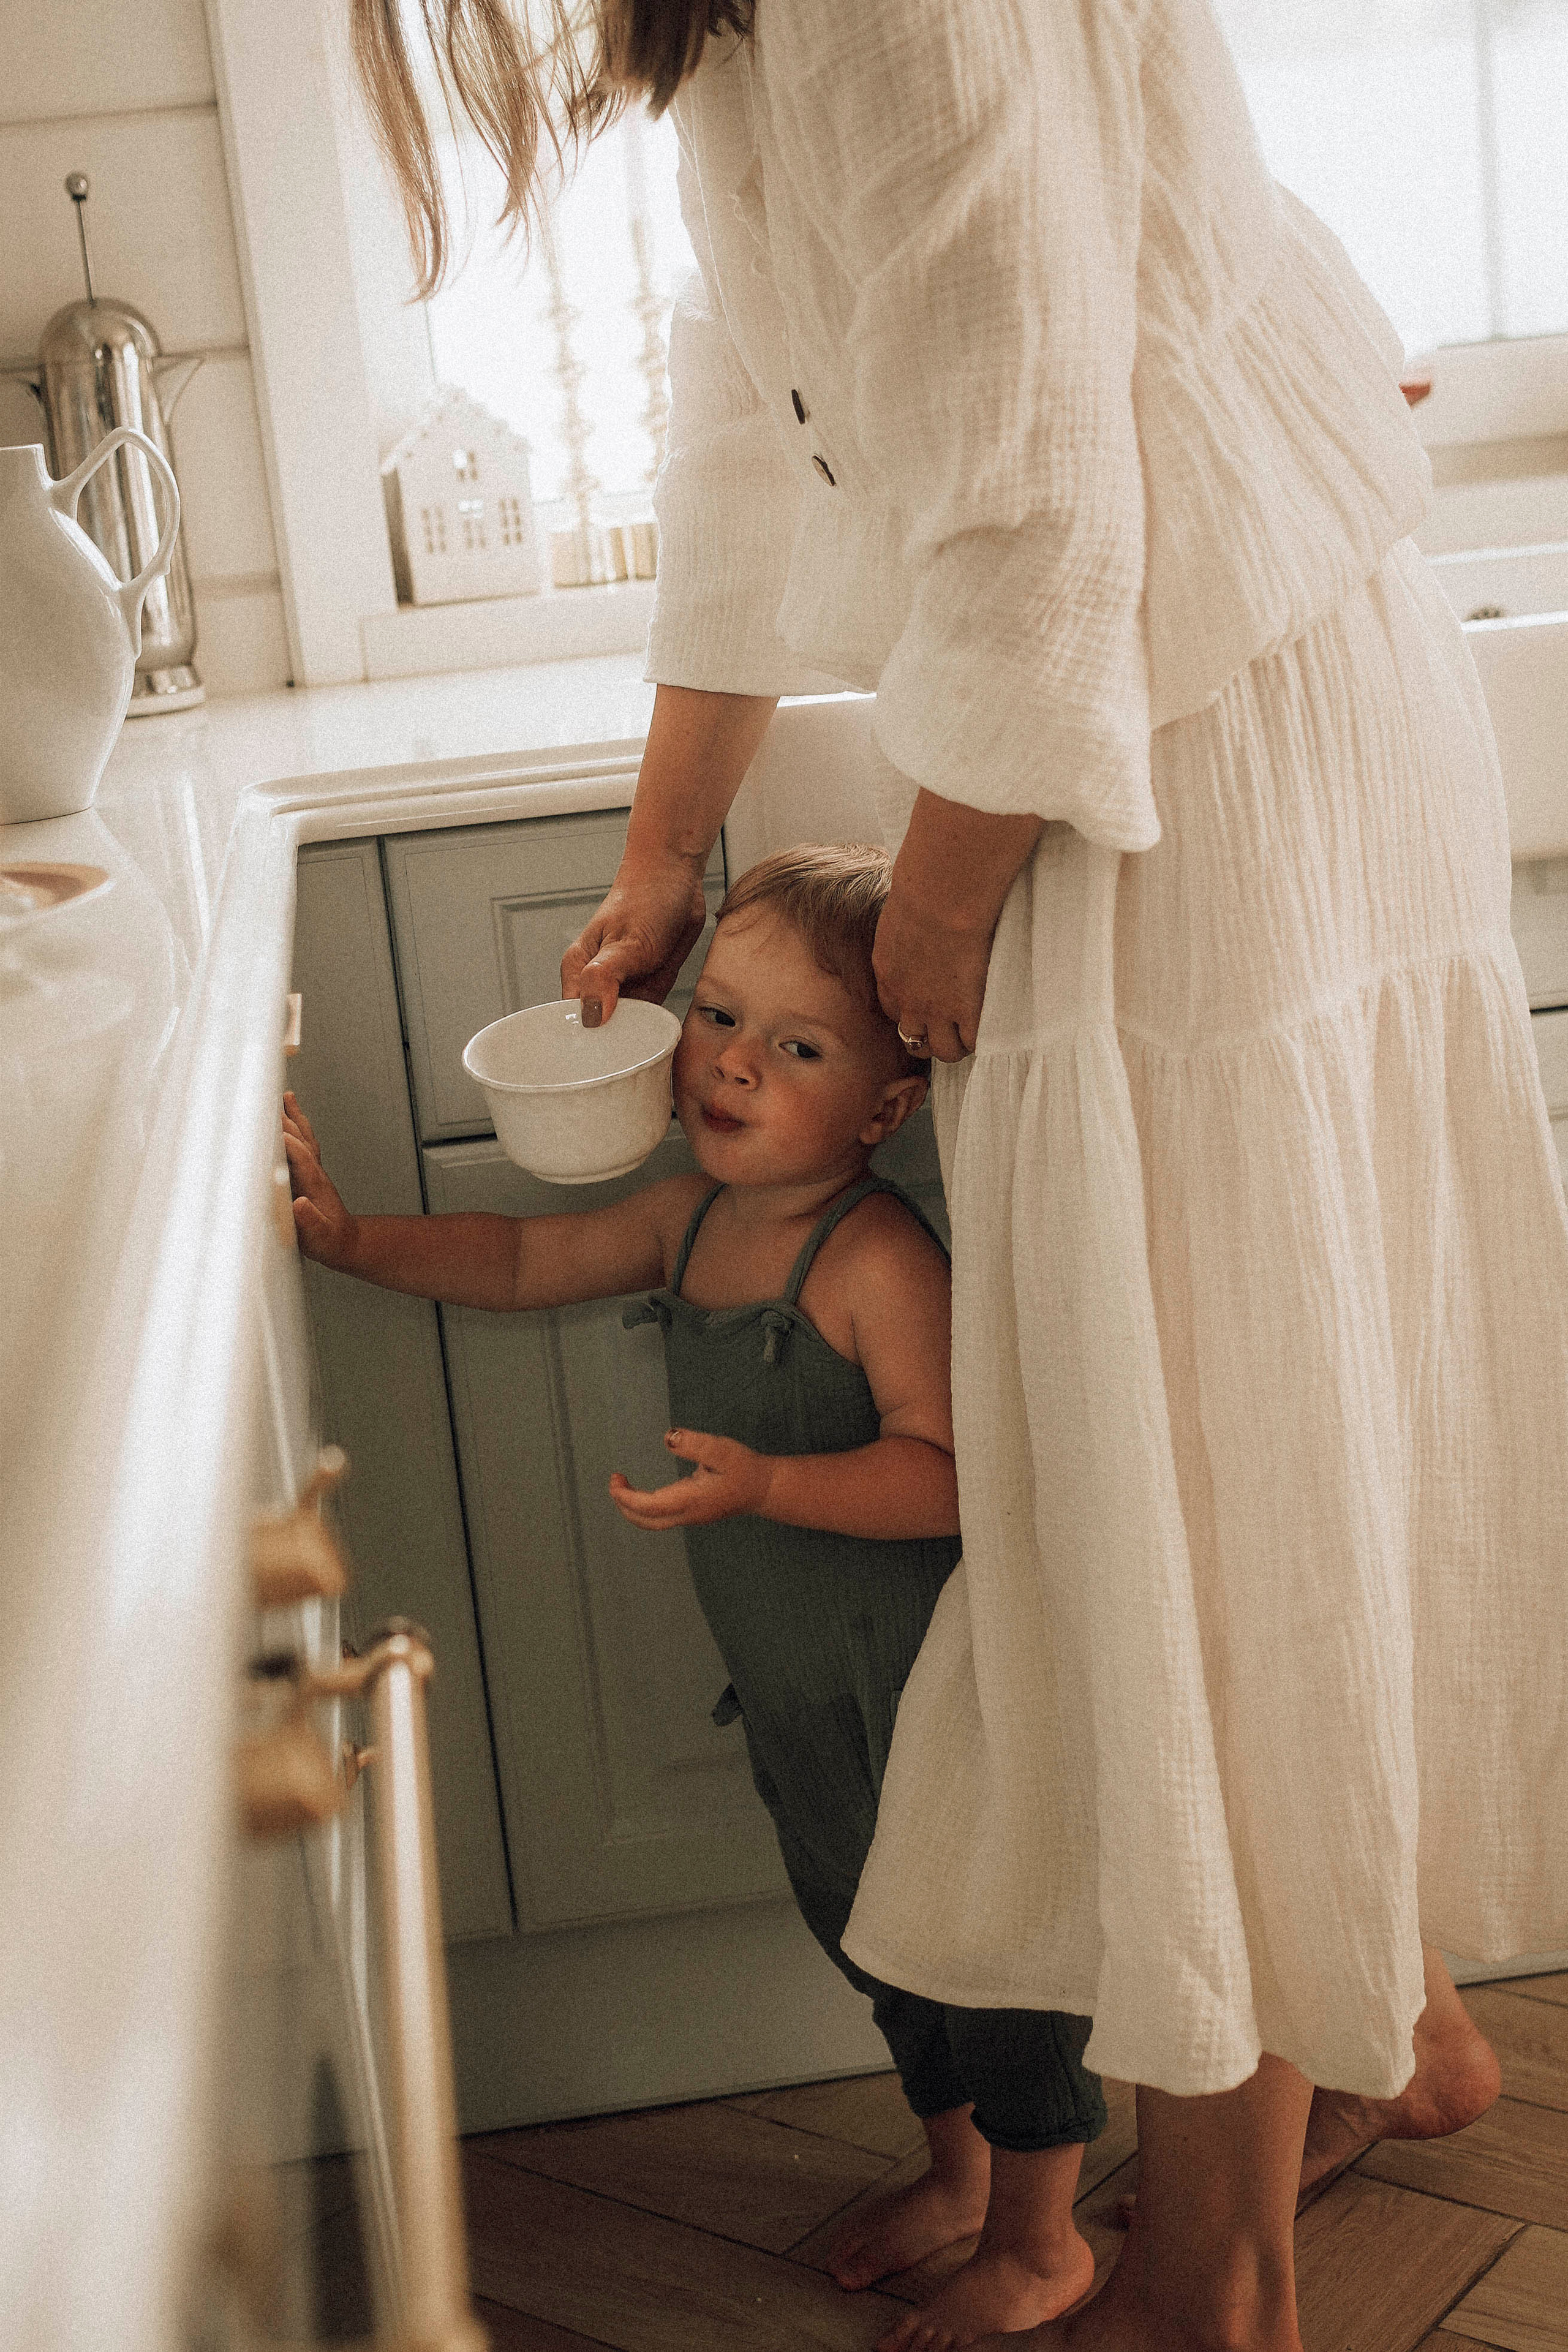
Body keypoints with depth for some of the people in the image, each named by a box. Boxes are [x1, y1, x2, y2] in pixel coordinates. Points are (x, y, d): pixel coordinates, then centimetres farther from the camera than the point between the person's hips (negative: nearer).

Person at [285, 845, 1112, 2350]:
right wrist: (351, 1240, 6)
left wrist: (765, 1482, -39)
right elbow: (522, 1261, 14)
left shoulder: (878, 1259, -25)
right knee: (867, 1929, 24)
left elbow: (947, 1472, -29)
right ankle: (956, 2172, 47)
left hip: (919, 1684, -8)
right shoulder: (688, 1219, 0)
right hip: (789, 1688, 9)